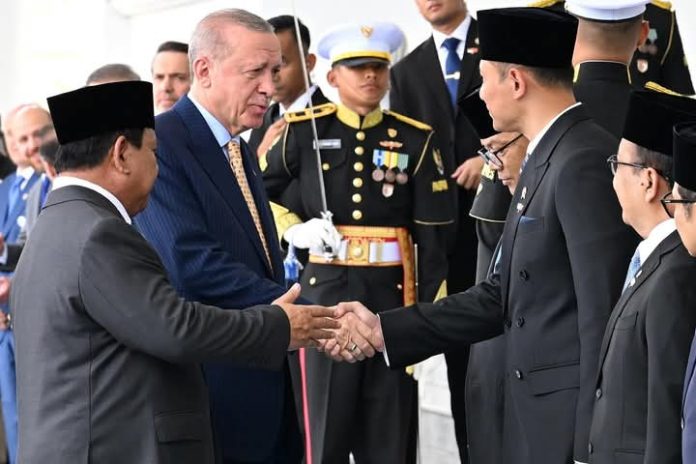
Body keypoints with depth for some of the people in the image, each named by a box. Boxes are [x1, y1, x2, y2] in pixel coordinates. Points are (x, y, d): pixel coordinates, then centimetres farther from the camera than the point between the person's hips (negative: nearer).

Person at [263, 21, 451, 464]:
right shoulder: (304, 131, 2)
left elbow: (432, 238, 2)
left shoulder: (415, 140, 4)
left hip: (392, 294, 1)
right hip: (326, 292, -1)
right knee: (326, 425, 2)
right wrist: (295, 230, -8)